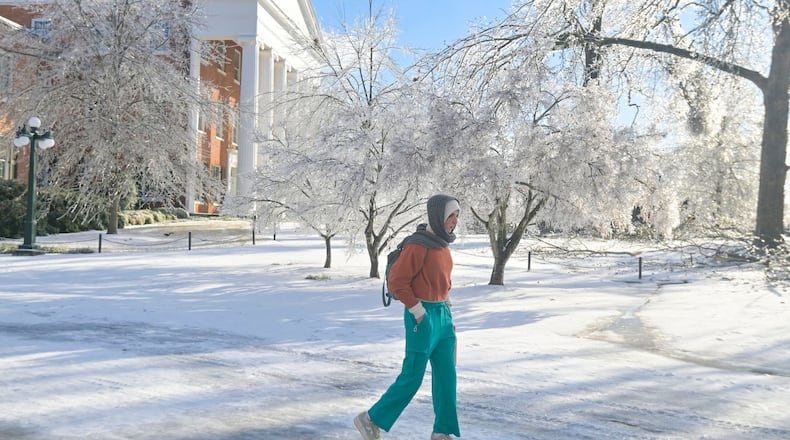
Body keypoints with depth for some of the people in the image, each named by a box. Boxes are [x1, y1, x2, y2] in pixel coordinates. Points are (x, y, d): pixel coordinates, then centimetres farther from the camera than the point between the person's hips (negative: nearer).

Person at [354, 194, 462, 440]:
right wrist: (418, 311, -15)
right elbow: (396, 282, -19)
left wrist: (445, 311, 15)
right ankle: (371, 420, 15)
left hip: (442, 316, 8)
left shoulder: (442, 243, 9)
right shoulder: (418, 245, -17)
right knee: (412, 377, -1)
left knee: (446, 376, 8)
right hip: (422, 318, -8)